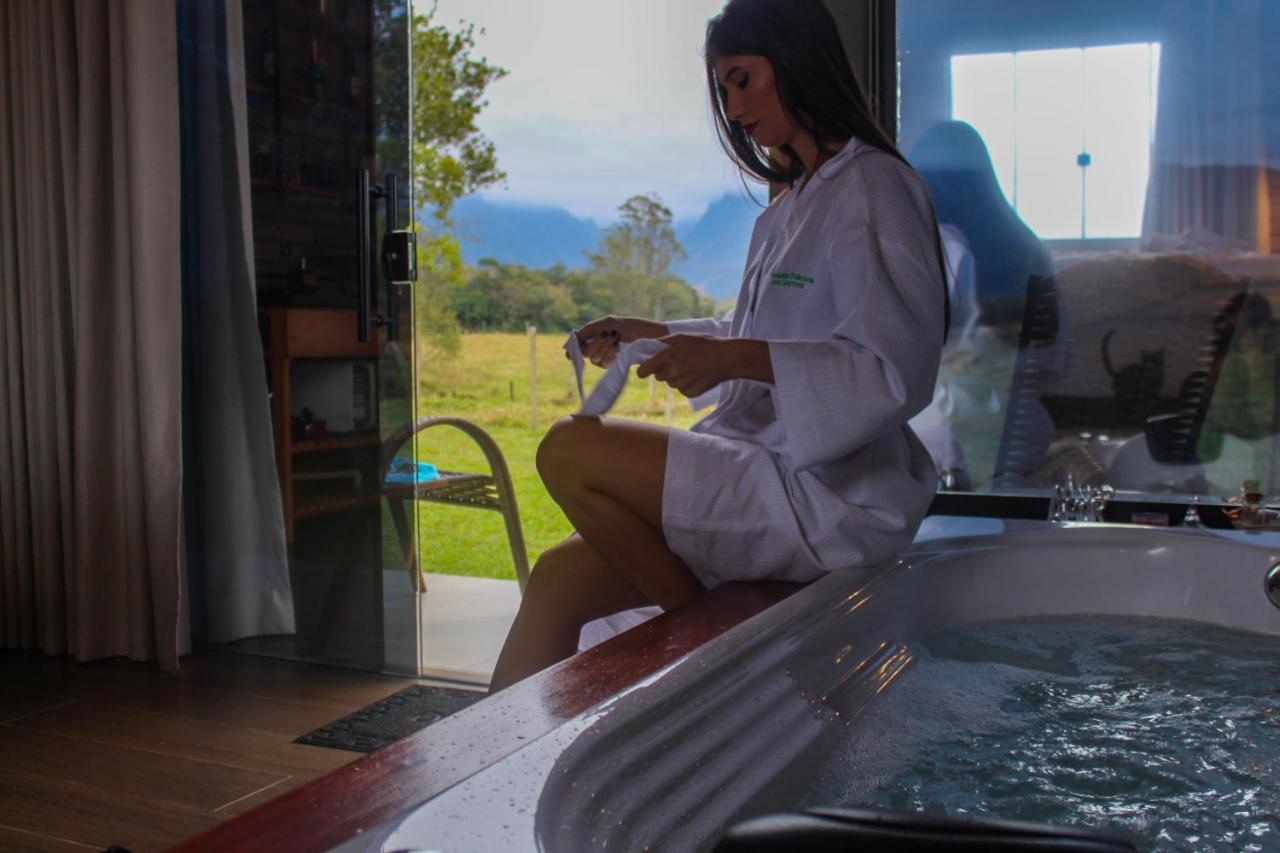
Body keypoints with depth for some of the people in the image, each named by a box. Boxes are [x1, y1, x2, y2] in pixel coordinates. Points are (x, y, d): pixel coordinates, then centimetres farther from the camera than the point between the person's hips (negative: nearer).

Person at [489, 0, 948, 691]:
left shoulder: (872, 187, -9)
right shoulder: (794, 205, 21)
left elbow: (898, 373, -18)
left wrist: (736, 358, -25)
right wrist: (657, 337, 20)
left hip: (834, 500, -9)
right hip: (777, 484, 9)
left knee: (569, 453, -20)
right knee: (559, 579, -4)